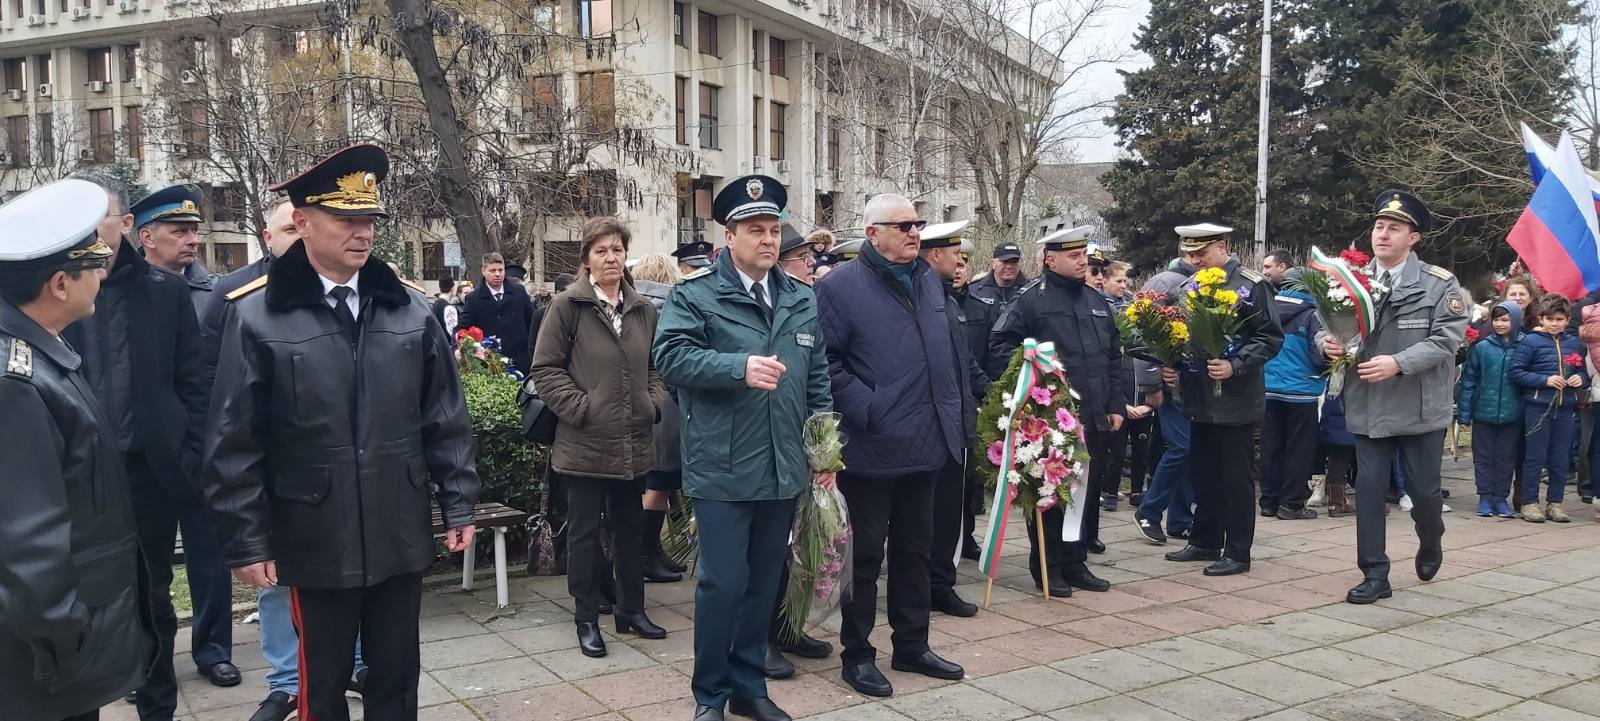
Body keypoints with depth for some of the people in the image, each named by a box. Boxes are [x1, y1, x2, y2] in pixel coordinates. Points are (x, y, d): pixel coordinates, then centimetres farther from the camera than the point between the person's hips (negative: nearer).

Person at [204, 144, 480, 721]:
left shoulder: (411, 308, 2)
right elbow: (233, 444, -6)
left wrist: (457, 504, 4)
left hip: (401, 534, 3)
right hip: (316, 541, -2)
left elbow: (445, 419, 5)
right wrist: (247, 542, -7)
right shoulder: (254, 314, -7)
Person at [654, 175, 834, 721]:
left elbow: (818, 379, 16)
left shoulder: (802, 300, 13)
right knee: (723, 583, -2)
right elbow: (670, 356, -18)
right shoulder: (694, 295, -4)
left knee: (764, 582, 15)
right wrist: (740, 366, -28)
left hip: (784, 469, 5)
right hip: (723, 470, -5)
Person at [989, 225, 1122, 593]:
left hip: (1093, 420, 7)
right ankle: (1047, 568, 15)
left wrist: (1116, 406, 13)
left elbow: (1114, 357, 18)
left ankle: (1075, 563, 25)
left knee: (1085, 493, 13)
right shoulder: (1030, 299, -7)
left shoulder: (1096, 300, 14)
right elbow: (1000, 346, -10)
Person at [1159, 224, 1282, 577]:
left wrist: (1235, 366, -22)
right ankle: (1204, 541, 27)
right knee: (1202, 473, 14)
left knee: (1235, 478, 1)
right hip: (1200, 399, 6)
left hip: (1236, 401, -6)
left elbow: (1271, 338, -11)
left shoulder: (1251, 286, -8)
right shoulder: (1188, 287, 10)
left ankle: (1237, 552, 10)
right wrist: (1172, 367, 3)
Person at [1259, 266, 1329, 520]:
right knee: (1298, 449, 4)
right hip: (1301, 391, -4)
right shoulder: (1311, 314, -10)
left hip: (1269, 390, 4)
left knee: (1271, 448, 11)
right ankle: (1291, 504, 5)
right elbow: (1321, 354, -13)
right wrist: (1325, 367, 9)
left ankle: (1269, 501, 16)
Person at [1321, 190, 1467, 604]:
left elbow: (1447, 339, -11)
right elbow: (1326, 325, 8)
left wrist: (1399, 363, -24)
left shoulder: (1439, 284, -5)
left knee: (1423, 490, 8)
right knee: (1369, 489, 2)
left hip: (1421, 409, -2)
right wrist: (1328, 343, -15)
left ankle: (1430, 544, 41)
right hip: (1368, 407, 2)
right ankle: (1375, 576, 11)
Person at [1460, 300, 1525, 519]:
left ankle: (1501, 498, 18)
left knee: (1506, 458, 8)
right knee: (1483, 457, 7)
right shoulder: (1481, 347, -2)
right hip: (1484, 413, 0)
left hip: (1511, 415, 0)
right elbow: (1468, 380, 0)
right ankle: (1485, 498, 16)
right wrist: (1465, 412, -3)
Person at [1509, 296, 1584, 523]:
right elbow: (1516, 372, -9)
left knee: (1561, 459, 9)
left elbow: (1584, 371, 19)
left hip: (1566, 408, 4)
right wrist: (1545, 380, -15)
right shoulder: (1530, 341, -5)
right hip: (1538, 408, -4)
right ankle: (1530, 503, 8)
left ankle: (1555, 503, 19)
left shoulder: (1575, 343, 9)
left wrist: (1581, 379, -3)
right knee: (1535, 457, 1)